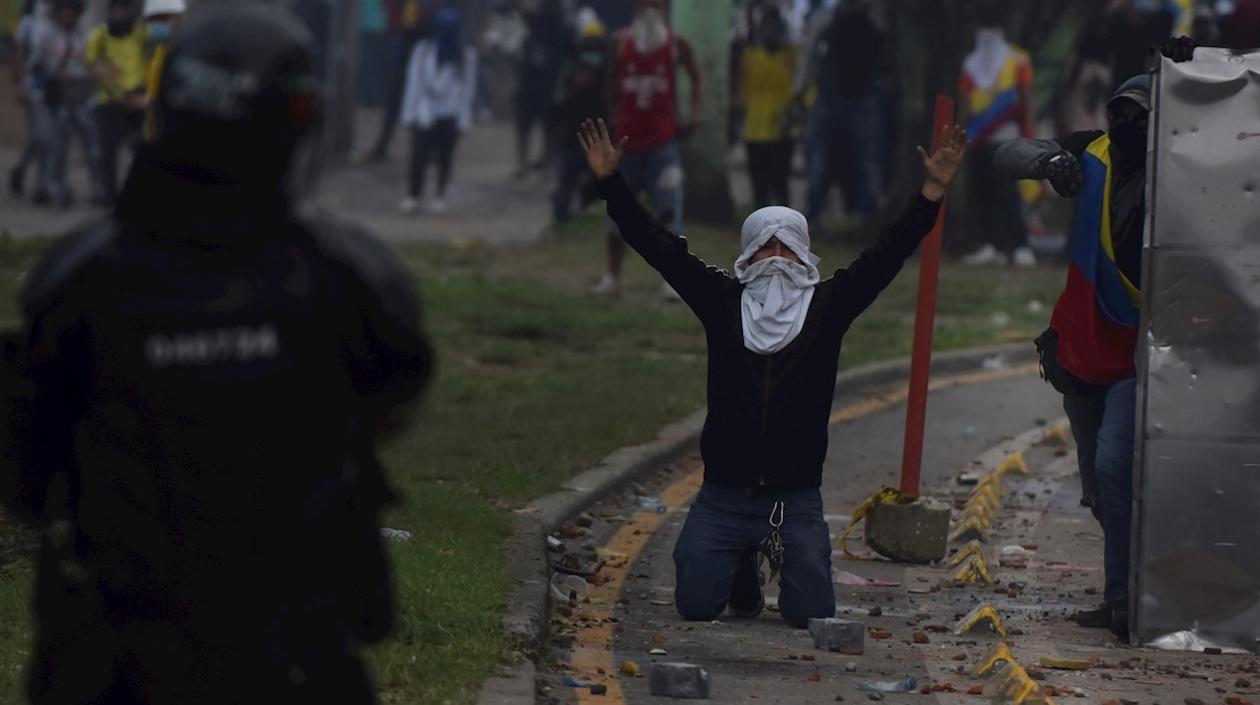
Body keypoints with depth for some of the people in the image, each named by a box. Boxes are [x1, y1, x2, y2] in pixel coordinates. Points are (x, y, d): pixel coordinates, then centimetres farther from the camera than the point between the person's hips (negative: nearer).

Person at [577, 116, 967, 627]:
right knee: (696, 604, -8)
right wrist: (611, 183, -5)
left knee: (811, 613, -10)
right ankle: (745, 567, 28)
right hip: (724, 495, 1)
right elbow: (659, 246, 2)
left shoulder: (827, 305, 4)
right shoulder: (722, 301, 4)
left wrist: (932, 193, -14)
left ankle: (781, 554, 27)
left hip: (797, 500, 0)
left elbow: (888, 255, -4)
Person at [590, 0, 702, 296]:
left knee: (669, 207, -8)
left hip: (663, 141, -2)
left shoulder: (677, 44, -3)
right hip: (628, 138, 2)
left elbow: (695, 77, 8)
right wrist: (614, 113, 6)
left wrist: (695, 113, -4)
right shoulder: (621, 42, 0)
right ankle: (612, 276, 18)